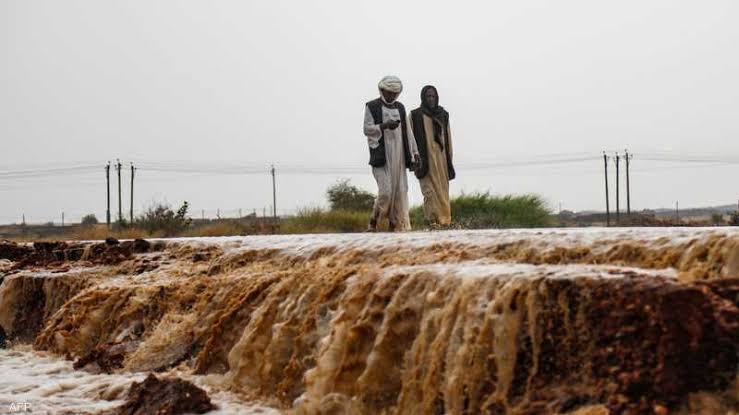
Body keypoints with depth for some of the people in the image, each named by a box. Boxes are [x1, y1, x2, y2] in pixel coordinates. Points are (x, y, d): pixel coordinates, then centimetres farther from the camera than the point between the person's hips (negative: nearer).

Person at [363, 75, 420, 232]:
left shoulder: (400, 108, 17)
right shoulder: (372, 106, 2)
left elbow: (407, 131, 19)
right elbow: (367, 129, -5)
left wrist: (414, 152, 13)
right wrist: (384, 126, -20)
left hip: (399, 155, 5)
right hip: (381, 156, -5)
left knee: (400, 191, 0)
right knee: (385, 191, -15)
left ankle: (398, 225, 4)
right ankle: (373, 223, 1)